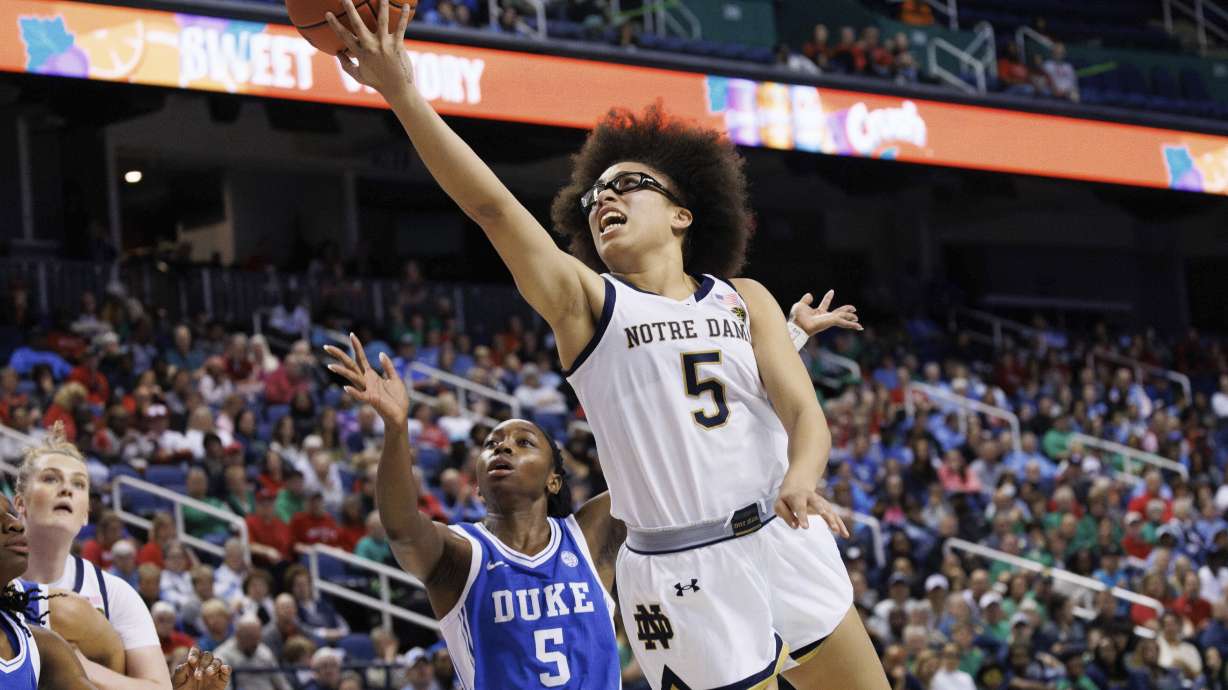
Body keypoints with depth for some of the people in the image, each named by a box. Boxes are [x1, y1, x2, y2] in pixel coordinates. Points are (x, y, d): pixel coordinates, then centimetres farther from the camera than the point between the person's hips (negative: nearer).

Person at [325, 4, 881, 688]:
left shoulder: (744, 300, 12)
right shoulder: (586, 302, 4)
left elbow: (804, 410, 0)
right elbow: (492, 205, -8)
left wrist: (800, 477, -24)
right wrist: (404, 94, -20)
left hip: (785, 547, 3)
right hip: (682, 578, -3)